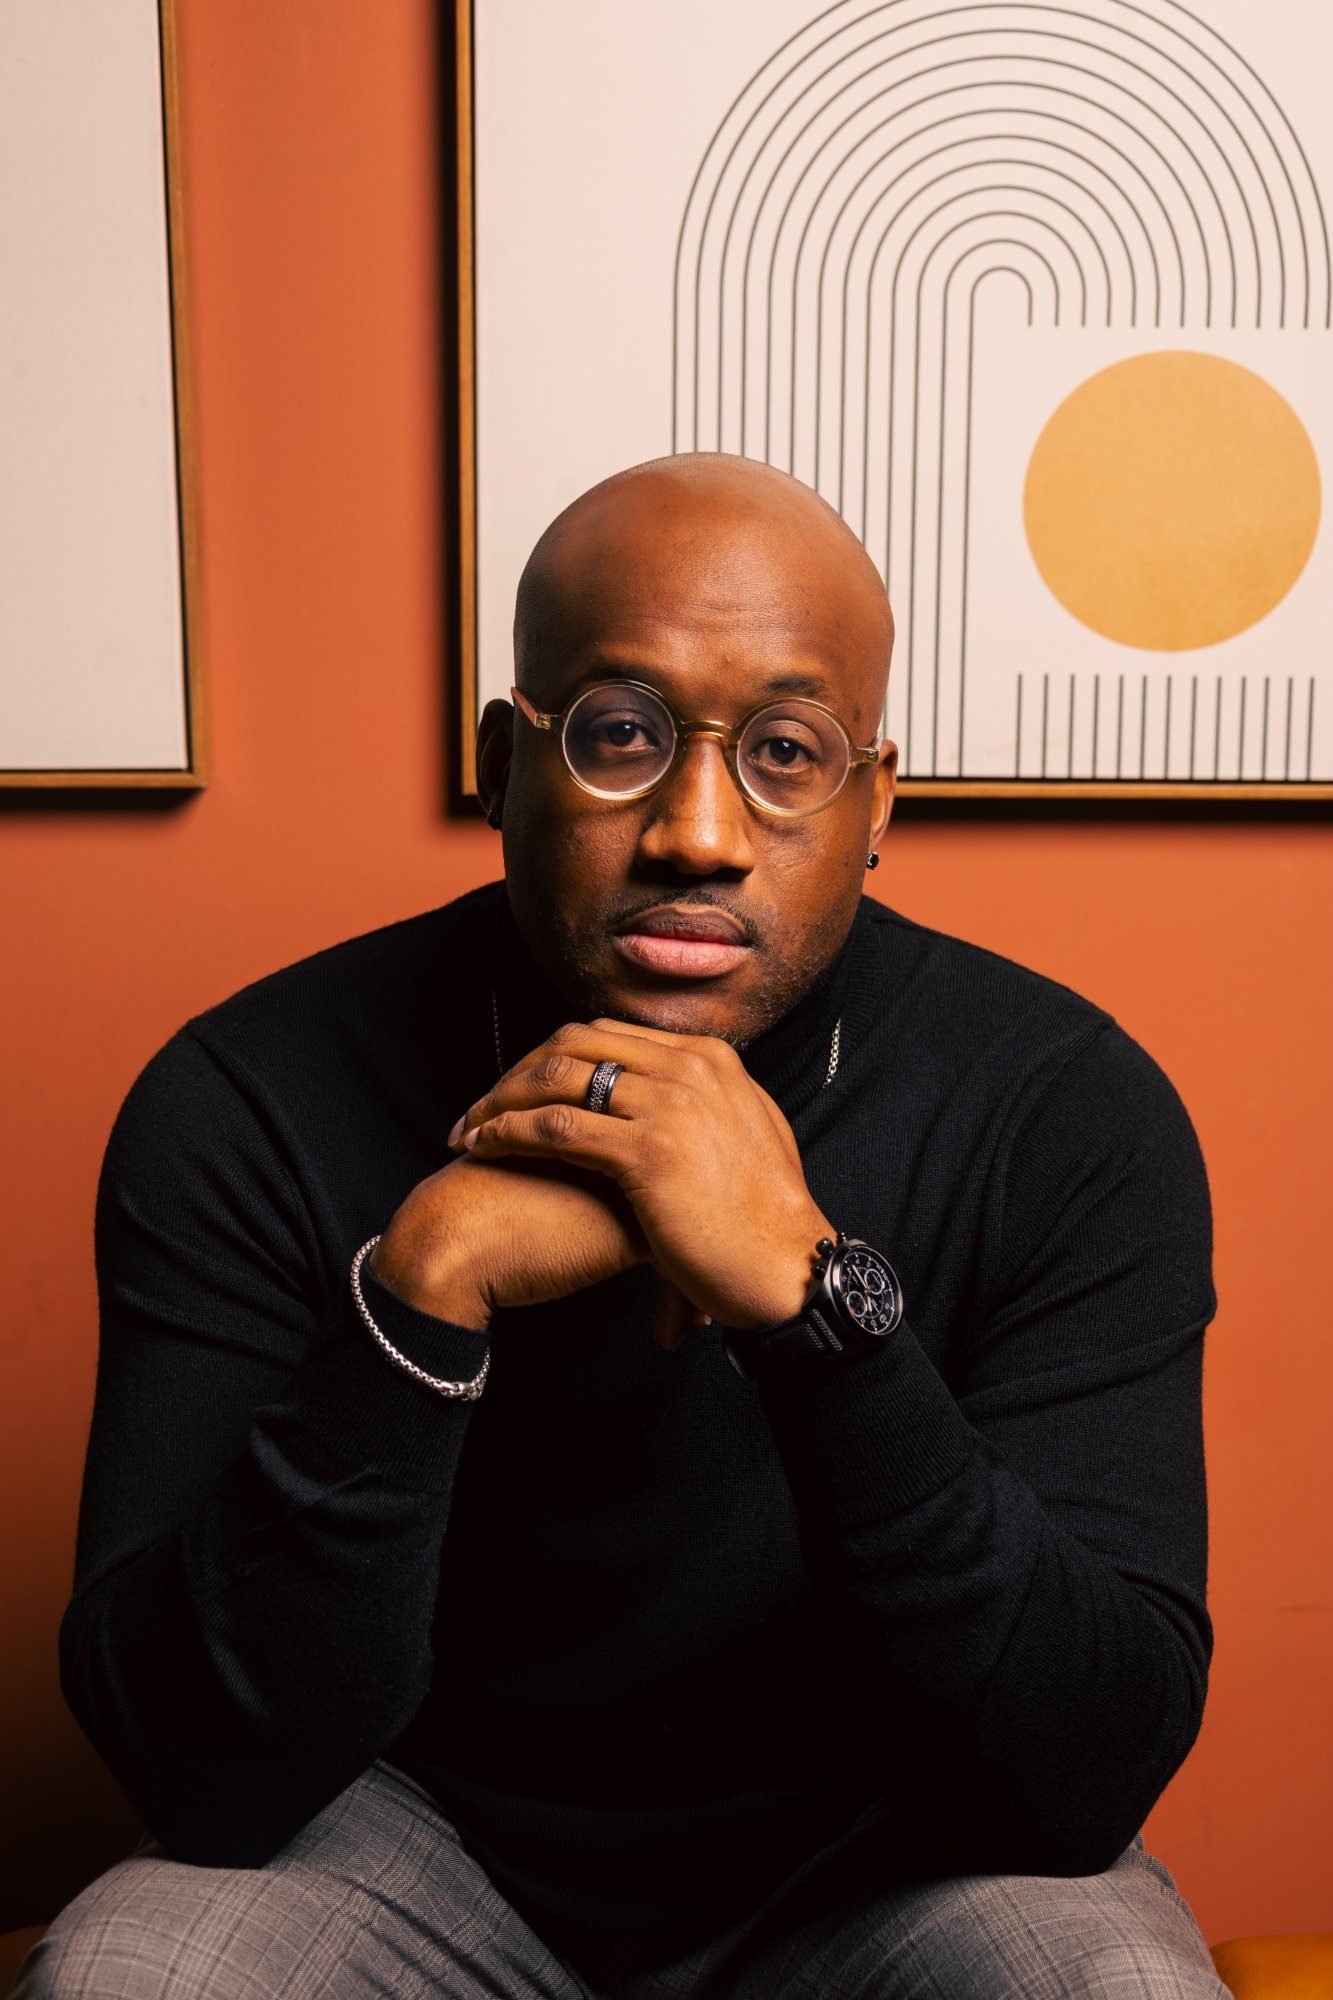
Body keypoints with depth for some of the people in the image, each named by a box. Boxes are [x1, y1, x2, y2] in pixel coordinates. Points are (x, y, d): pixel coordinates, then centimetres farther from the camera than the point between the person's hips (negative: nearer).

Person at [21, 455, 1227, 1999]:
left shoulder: (1072, 1115, -17)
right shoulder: (246, 1107, -18)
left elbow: (1089, 1781, -23)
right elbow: (207, 1774, -21)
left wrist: (805, 1286, -36)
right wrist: (427, 1288, -35)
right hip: (422, 1840, 0)